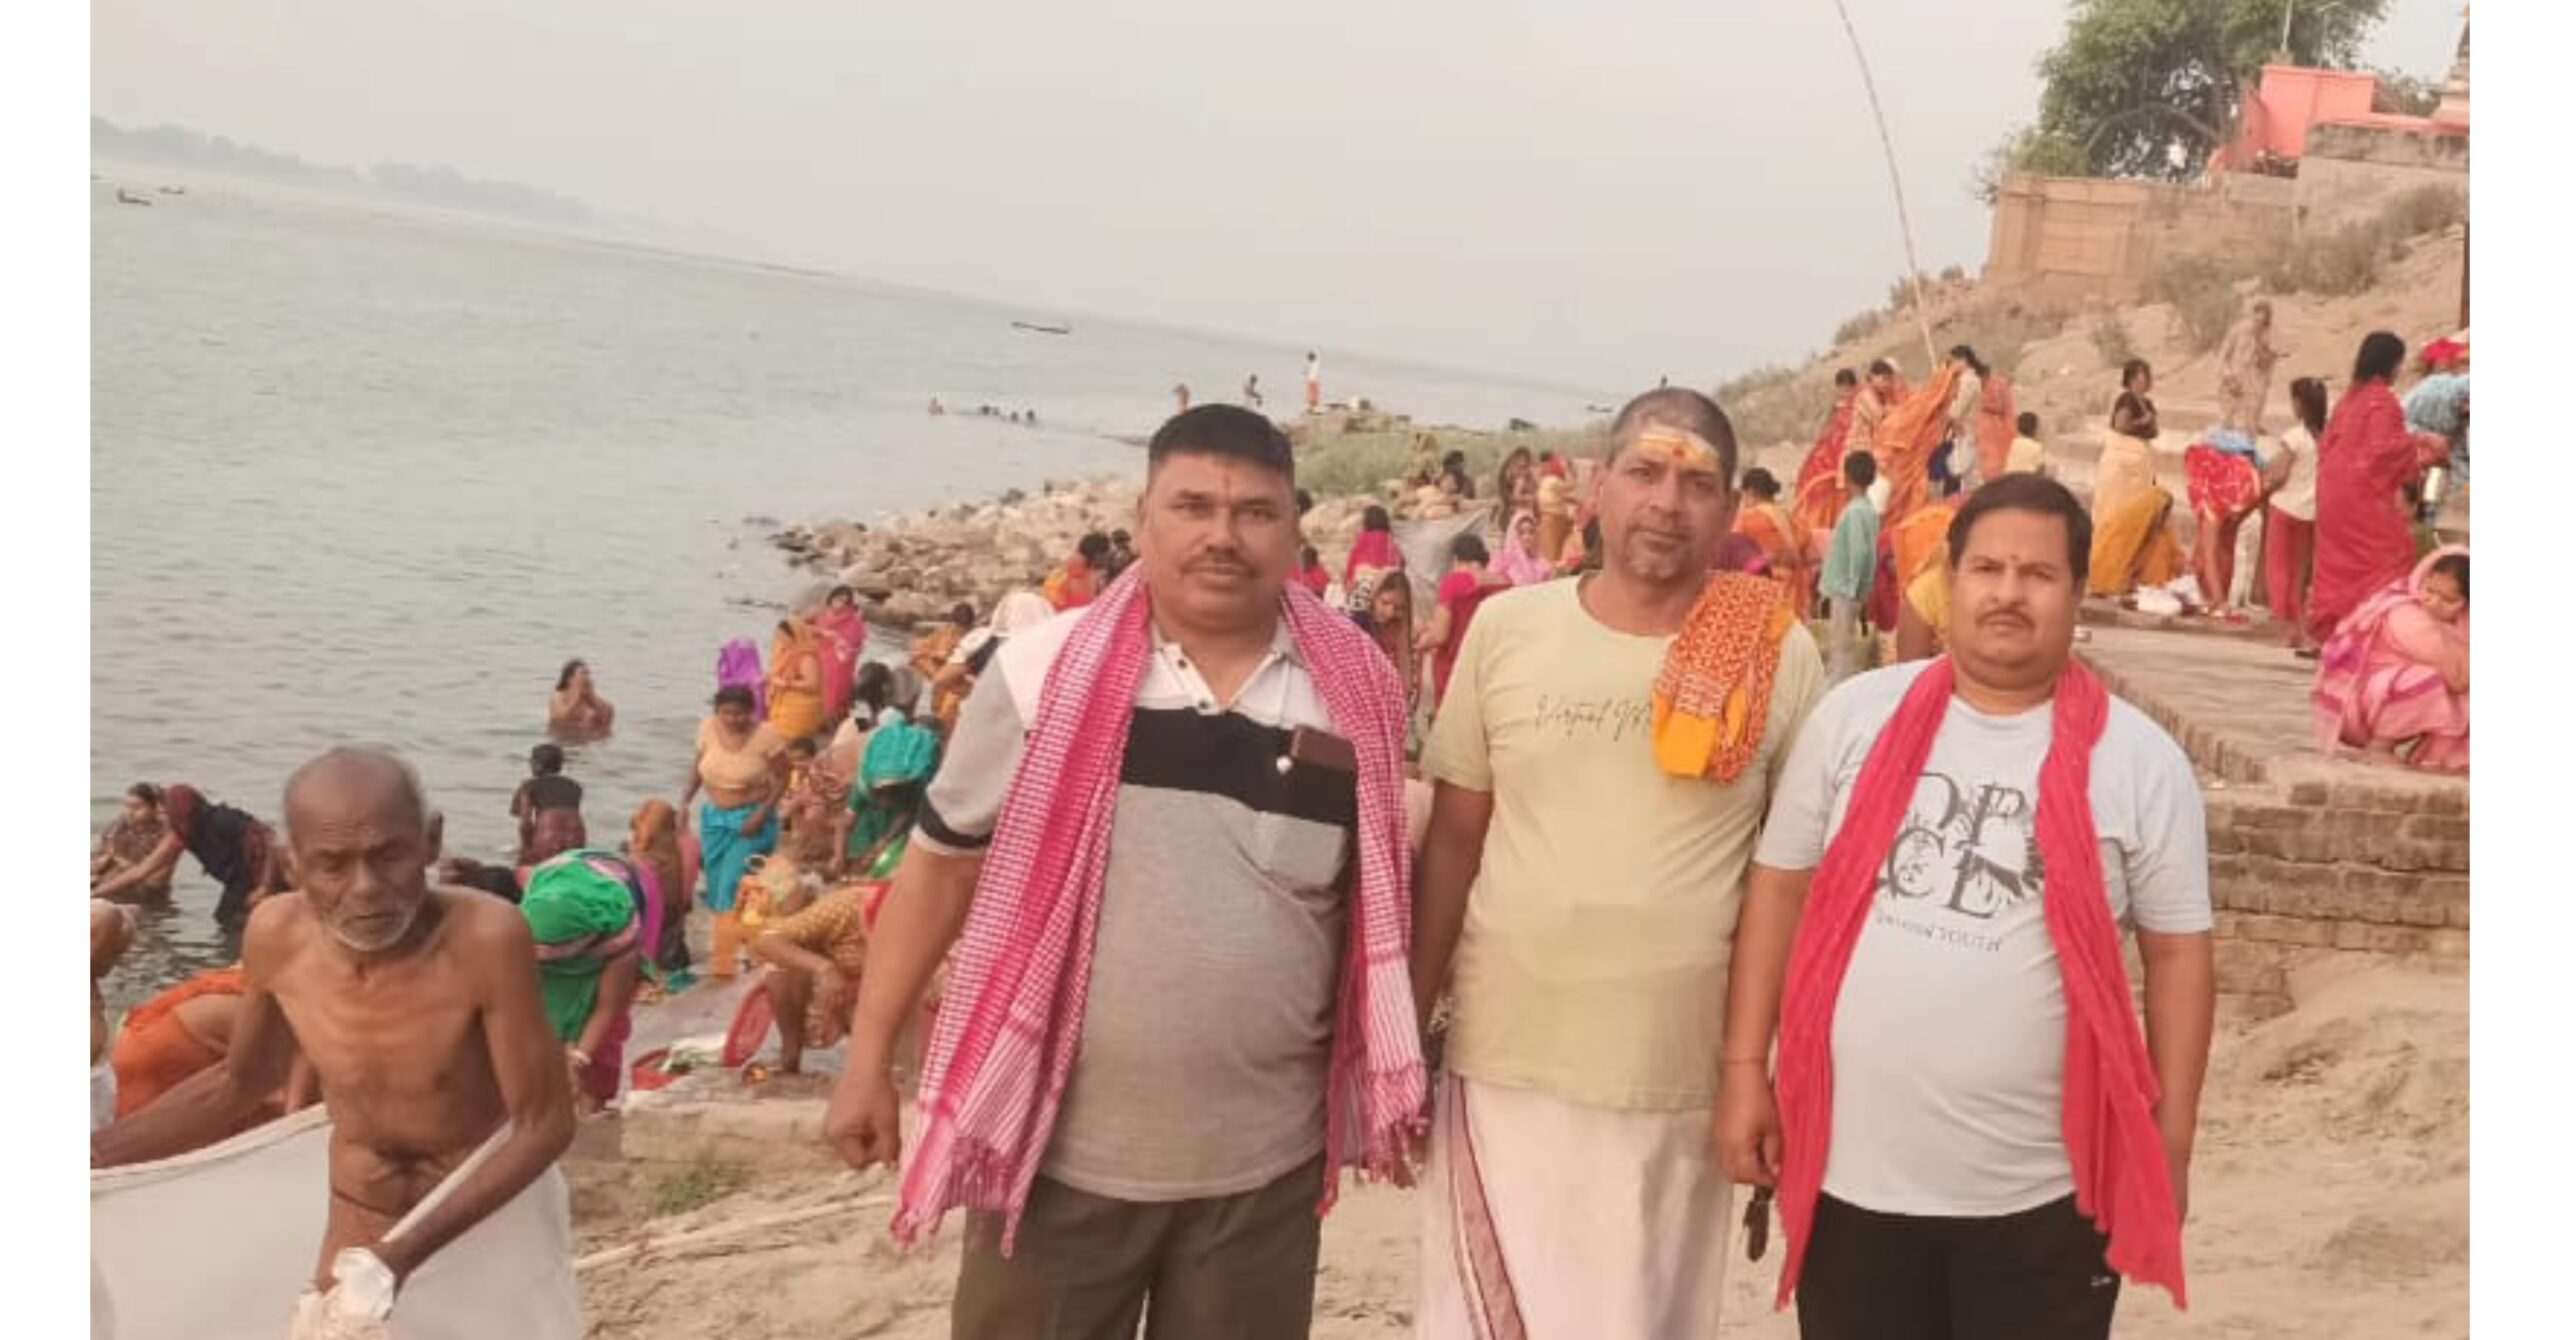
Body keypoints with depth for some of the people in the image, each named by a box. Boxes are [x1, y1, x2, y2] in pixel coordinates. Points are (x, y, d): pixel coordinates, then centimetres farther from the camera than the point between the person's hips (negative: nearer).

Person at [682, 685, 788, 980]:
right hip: (714, 816, 5)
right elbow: (698, 769, 10)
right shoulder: (708, 729, -3)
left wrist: (761, 815, -18)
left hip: (750, 820, -5)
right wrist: (685, 801, -2)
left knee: (733, 889, -11)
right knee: (716, 889, 9)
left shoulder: (765, 736, -15)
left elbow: (780, 781, -9)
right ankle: (724, 951, 26)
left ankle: (726, 963, -6)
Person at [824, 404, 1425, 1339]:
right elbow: (940, 863, 0)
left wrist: (1390, 1086, 10)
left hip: (1264, 1156, 2)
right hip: (1062, 1143, -1)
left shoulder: (1355, 690, -3)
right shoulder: (1045, 670, -8)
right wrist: (869, 1058, 0)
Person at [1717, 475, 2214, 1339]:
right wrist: (1745, 1068, 1)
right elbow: (1780, 887, 4)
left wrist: (2171, 1140, 1)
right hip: (1849, 1169, 1)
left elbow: (2178, 950, 1)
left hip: (2043, 1189, -1)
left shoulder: (2139, 760, -3)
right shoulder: (1856, 716, 0)